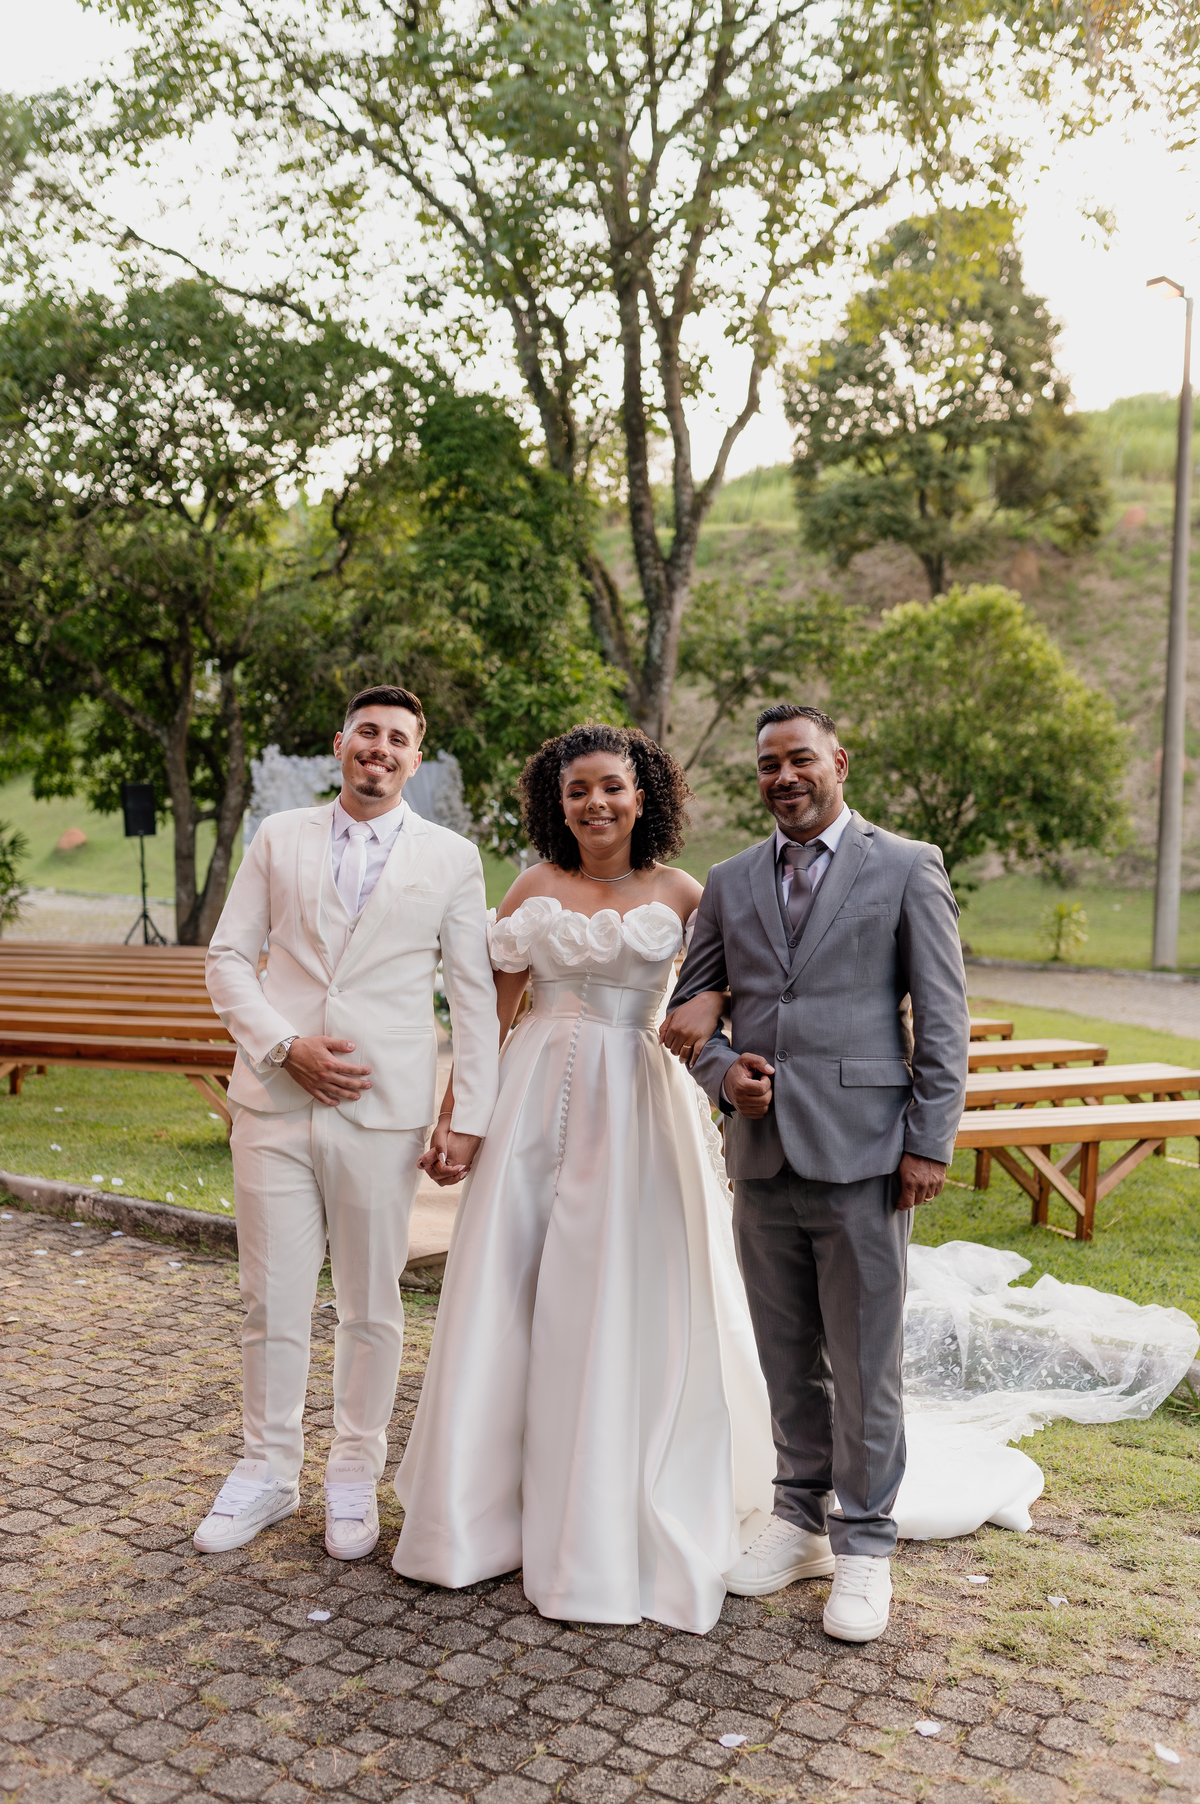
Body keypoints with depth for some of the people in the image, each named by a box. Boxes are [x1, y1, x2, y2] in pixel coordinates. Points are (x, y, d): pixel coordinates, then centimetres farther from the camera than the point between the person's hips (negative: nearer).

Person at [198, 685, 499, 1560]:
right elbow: (228, 957, 7)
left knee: (372, 1307, 9)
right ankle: (268, 1471, 27)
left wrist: (471, 1116, -3)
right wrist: (286, 1045, -8)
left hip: (383, 1112, -1)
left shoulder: (451, 858, 4)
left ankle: (355, 1478, 27)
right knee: (273, 1303, 8)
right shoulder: (280, 838, 9)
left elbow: (477, 996, 2)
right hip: (275, 1101, 1)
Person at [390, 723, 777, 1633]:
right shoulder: (534, 891, 5)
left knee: (628, 1308, 4)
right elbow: (491, 1009, 6)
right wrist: (452, 1112, 2)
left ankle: (617, 1518, 22)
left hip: (637, 1110, -2)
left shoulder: (681, 897, 0)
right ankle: (488, 1504, 27)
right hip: (538, 1100, 2)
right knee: (508, 1297, 8)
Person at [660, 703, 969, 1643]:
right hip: (764, 1154, 4)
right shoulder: (731, 882, 12)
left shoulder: (907, 868, 0)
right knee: (788, 1359, 15)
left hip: (863, 1156, -4)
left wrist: (930, 1143, -7)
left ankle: (863, 1543, 22)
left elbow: (943, 1017, -2)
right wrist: (722, 1071, -5)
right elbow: (691, 1008, 15)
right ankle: (801, 1519, 32)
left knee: (865, 1362, 5)